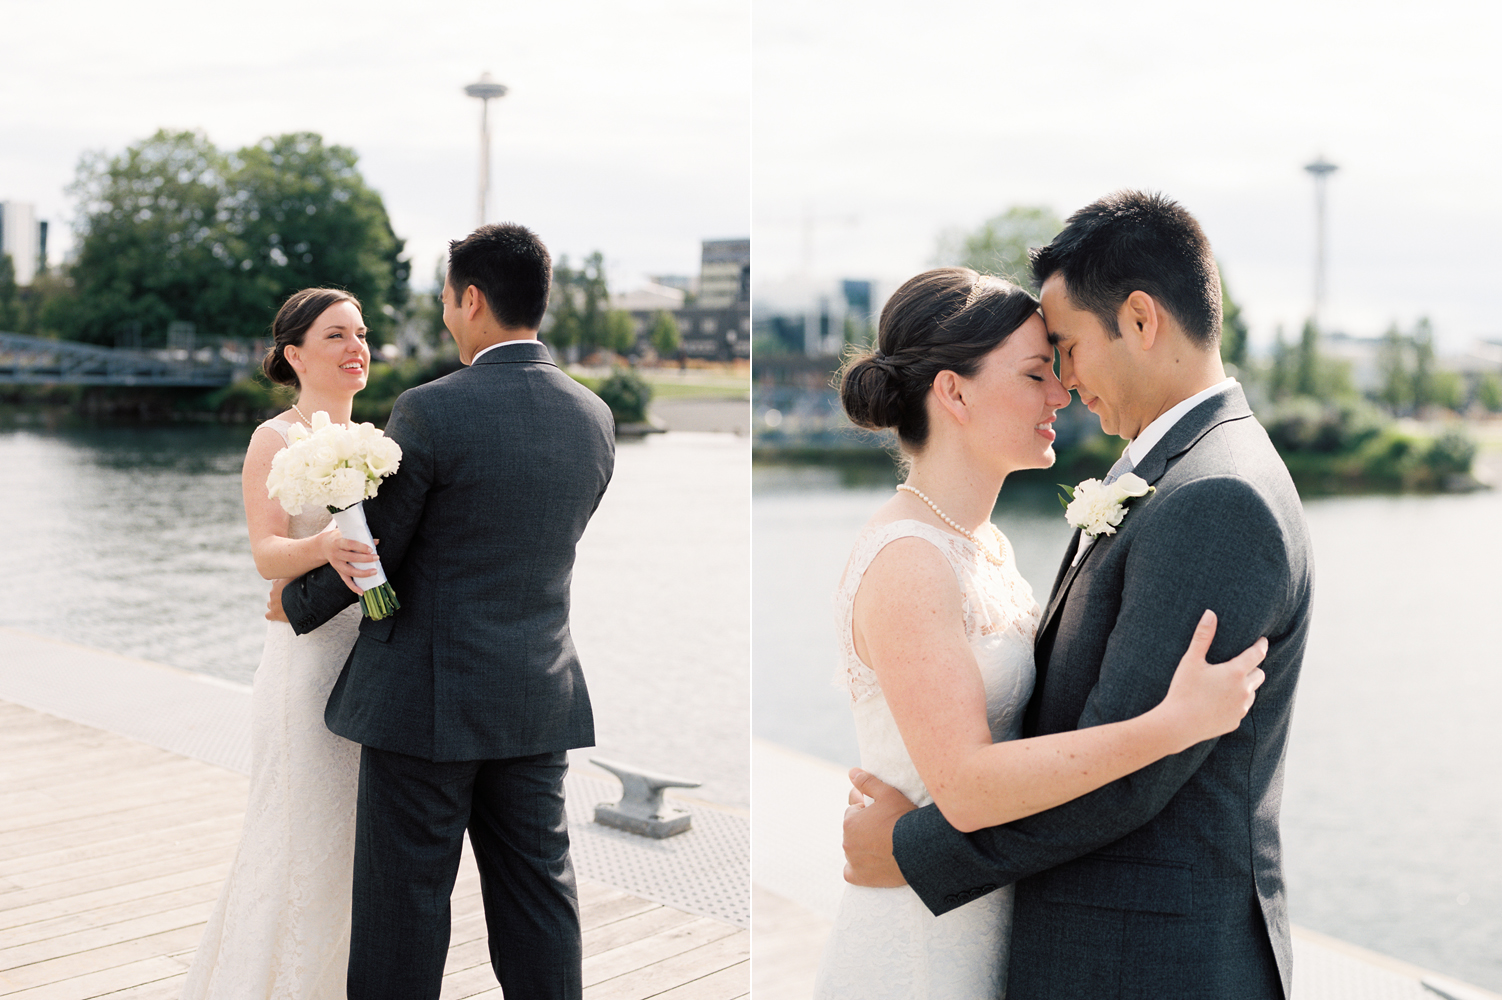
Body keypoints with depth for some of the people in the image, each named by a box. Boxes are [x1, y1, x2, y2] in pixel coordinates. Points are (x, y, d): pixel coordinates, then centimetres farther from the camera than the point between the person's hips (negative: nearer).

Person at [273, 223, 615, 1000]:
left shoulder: (431, 412, -16)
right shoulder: (594, 418, 2)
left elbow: (370, 552, -8)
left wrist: (296, 605, 11)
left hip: (426, 696, -5)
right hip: (541, 698, 6)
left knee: (404, 900, 7)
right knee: (537, 888, 12)